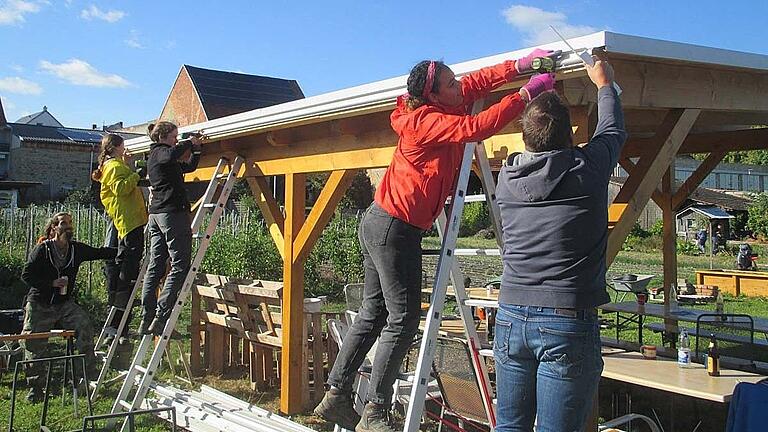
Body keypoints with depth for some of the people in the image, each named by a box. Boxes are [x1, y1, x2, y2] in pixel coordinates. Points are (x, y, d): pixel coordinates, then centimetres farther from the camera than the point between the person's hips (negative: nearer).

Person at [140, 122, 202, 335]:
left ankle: (147, 321, 8)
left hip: (156, 214, 10)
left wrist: (196, 150, 19)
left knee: (155, 267, 7)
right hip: (172, 212, -10)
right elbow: (172, 155, -31)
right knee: (180, 265, -9)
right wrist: (189, 143, -15)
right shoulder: (160, 152, -4)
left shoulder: (155, 156, 24)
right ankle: (160, 319, -14)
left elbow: (190, 167, 33)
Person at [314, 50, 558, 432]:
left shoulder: (438, 109, 8)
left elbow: (477, 81, 18)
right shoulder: (427, 121, -17)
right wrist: (527, 93, -20)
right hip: (393, 229, -10)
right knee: (404, 318, -6)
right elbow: (476, 128, -27)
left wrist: (521, 65, 11)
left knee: (374, 313, 13)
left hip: (379, 224, 10)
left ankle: (336, 396, 18)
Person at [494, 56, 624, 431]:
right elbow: (613, 131, 15)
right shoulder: (587, 169, -7)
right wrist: (604, 85, 32)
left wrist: (540, 97, 39)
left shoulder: (507, 176, 3)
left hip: (511, 318, 4)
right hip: (568, 321, -4)